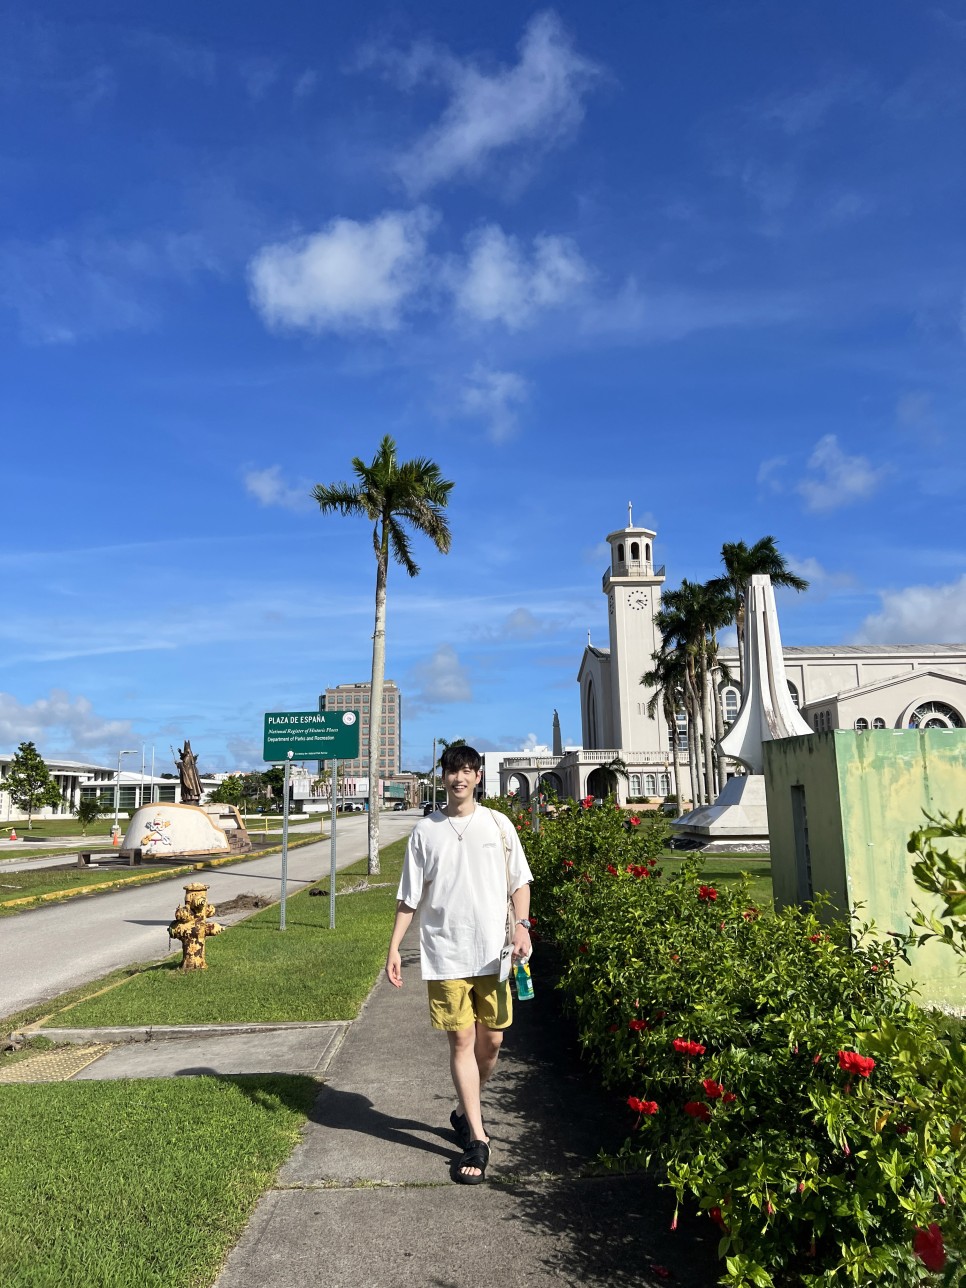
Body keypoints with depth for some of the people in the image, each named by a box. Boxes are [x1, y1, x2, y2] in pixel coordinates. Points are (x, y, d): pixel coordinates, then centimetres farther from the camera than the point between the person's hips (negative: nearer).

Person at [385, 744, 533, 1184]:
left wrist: (521, 925, -9)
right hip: (445, 955, -1)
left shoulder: (498, 824, 4)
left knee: (491, 1040, 8)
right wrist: (394, 948, 2)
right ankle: (477, 1139, 11)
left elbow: (520, 882, 7)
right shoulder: (425, 830, 4)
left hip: (492, 953, 1)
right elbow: (409, 897, 7)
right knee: (461, 1041, 0)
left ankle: (464, 1112, 34)